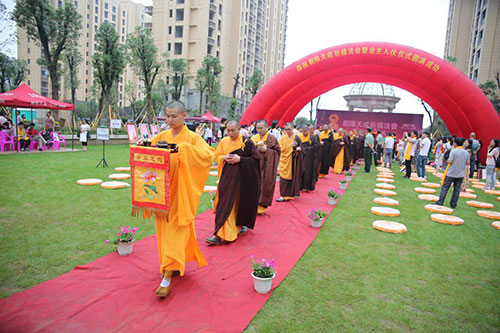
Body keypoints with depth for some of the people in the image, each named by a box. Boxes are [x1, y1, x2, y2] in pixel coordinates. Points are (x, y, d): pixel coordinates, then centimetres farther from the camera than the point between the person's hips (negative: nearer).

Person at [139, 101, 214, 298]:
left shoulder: (192, 138, -6)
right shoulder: (162, 136, 8)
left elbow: (208, 154, -21)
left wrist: (183, 148, -30)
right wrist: (142, 146, -7)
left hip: (181, 192, -5)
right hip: (163, 191, 5)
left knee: (175, 231, -5)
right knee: (164, 228, 13)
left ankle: (167, 278, 0)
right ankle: (178, 264, 35)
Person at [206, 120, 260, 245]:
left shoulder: (247, 142, -5)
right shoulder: (224, 142, 7)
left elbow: (255, 159, -5)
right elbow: (217, 156, 13)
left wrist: (240, 159, -17)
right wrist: (224, 157, -9)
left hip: (242, 177, -3)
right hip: (227, 176, 3)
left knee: (240, 202, 1)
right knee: (226, 204, 3)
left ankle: (242, 223, 19)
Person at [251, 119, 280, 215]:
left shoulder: (271, 138, -1)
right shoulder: (254, 138, 11)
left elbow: (277, 151, -3)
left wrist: (266, 150, -15)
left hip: (266, 167, -3)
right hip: (255, 166, 3)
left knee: (264, 185, -2)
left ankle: (262, 205, 9)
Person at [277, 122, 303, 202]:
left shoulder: (296, 138, 0)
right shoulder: (283, 138, 4)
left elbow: (300, 148, 4)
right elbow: (281, 148, -4)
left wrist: (298, 149, -18)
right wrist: (290, 145, -12)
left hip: (293, 161, -1)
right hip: (285, 160, 1)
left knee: (293, 177, 4)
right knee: (284, 178, -3)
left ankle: (291, 194, 17)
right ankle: (284, 195, 1)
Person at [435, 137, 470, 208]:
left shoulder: (453, 151, -13)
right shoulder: (466, 153, 2)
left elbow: (450, 162, -16)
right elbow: (467, 163, 7)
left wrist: (448, 160, 5)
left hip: (451, 174, -4)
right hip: (460, 175, 4)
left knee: (445, 188, 4)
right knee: (457, 189, 10)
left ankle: (440, 202, 6)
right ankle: (453, 204, 13)